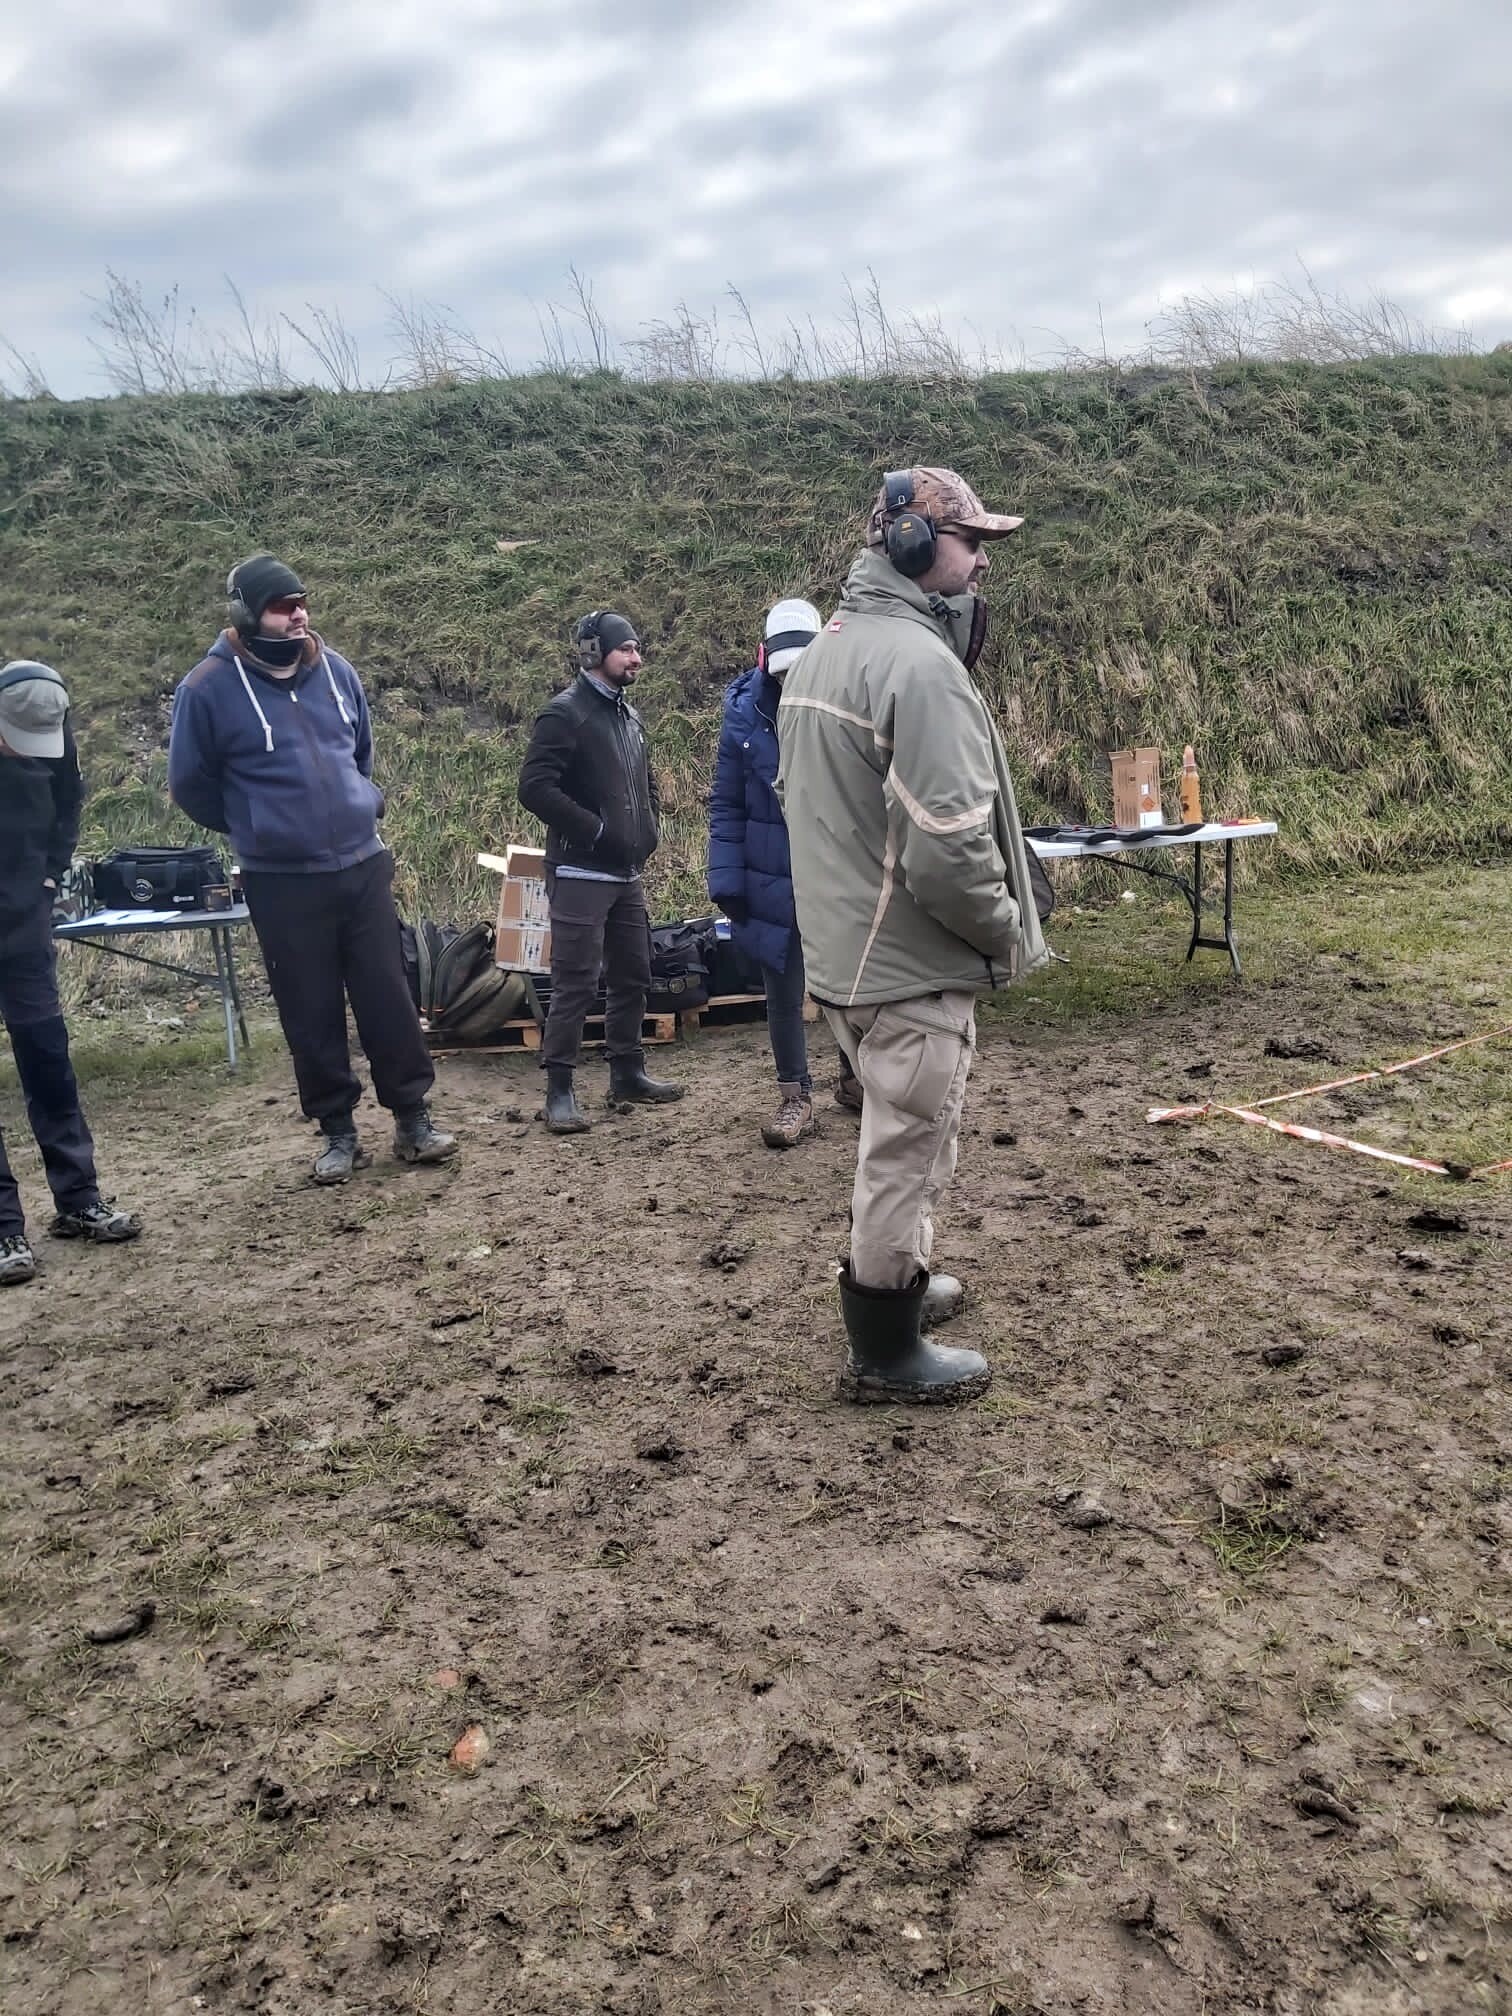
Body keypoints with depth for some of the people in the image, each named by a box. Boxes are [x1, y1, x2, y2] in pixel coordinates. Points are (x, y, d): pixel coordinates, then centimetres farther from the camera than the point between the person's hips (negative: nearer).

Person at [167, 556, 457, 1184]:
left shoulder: (335, 669, 5)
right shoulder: (209, 689, -9)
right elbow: (190, 786, 3)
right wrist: (258, 829, 10)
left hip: (363, 867, 3)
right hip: (282, 884, -3)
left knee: (388, 998, 6)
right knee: (311, 1013, 5)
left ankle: (413, 1117, 18)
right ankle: (339, 1131, 19)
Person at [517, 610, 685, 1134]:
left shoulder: (629, 715, 16)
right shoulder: (565, 713, -9)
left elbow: (646, 783, 29)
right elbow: (535, 786, -18)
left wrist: (650, 828, 13)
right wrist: (595, 829, -18)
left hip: (627, 873, 8)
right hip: (580, 874, -8)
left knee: (633, 975, 13)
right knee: (576, 983, -7)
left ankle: (628, 1074, 25)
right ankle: (559, 1091, 0)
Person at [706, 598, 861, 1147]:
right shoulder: (745, 713, -6)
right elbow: (726, 807, -2)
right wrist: (727, 881, -6)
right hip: (773, 882, 0)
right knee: (782, 992, 9)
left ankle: (854, 1077, 36)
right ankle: (795, 1096, 25)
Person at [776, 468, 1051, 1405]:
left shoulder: (824, 651, 10)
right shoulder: (920, 662, -20)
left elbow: (800, 799, 17)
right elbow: (947, 847, -27)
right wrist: (1008, 931, -10)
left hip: (842, 949, 9)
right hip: (911, 963, -9)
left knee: (898, 1137, 25)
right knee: (909, 1151, 5)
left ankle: (895, 1282, 43)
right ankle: (885, 1351, 20)